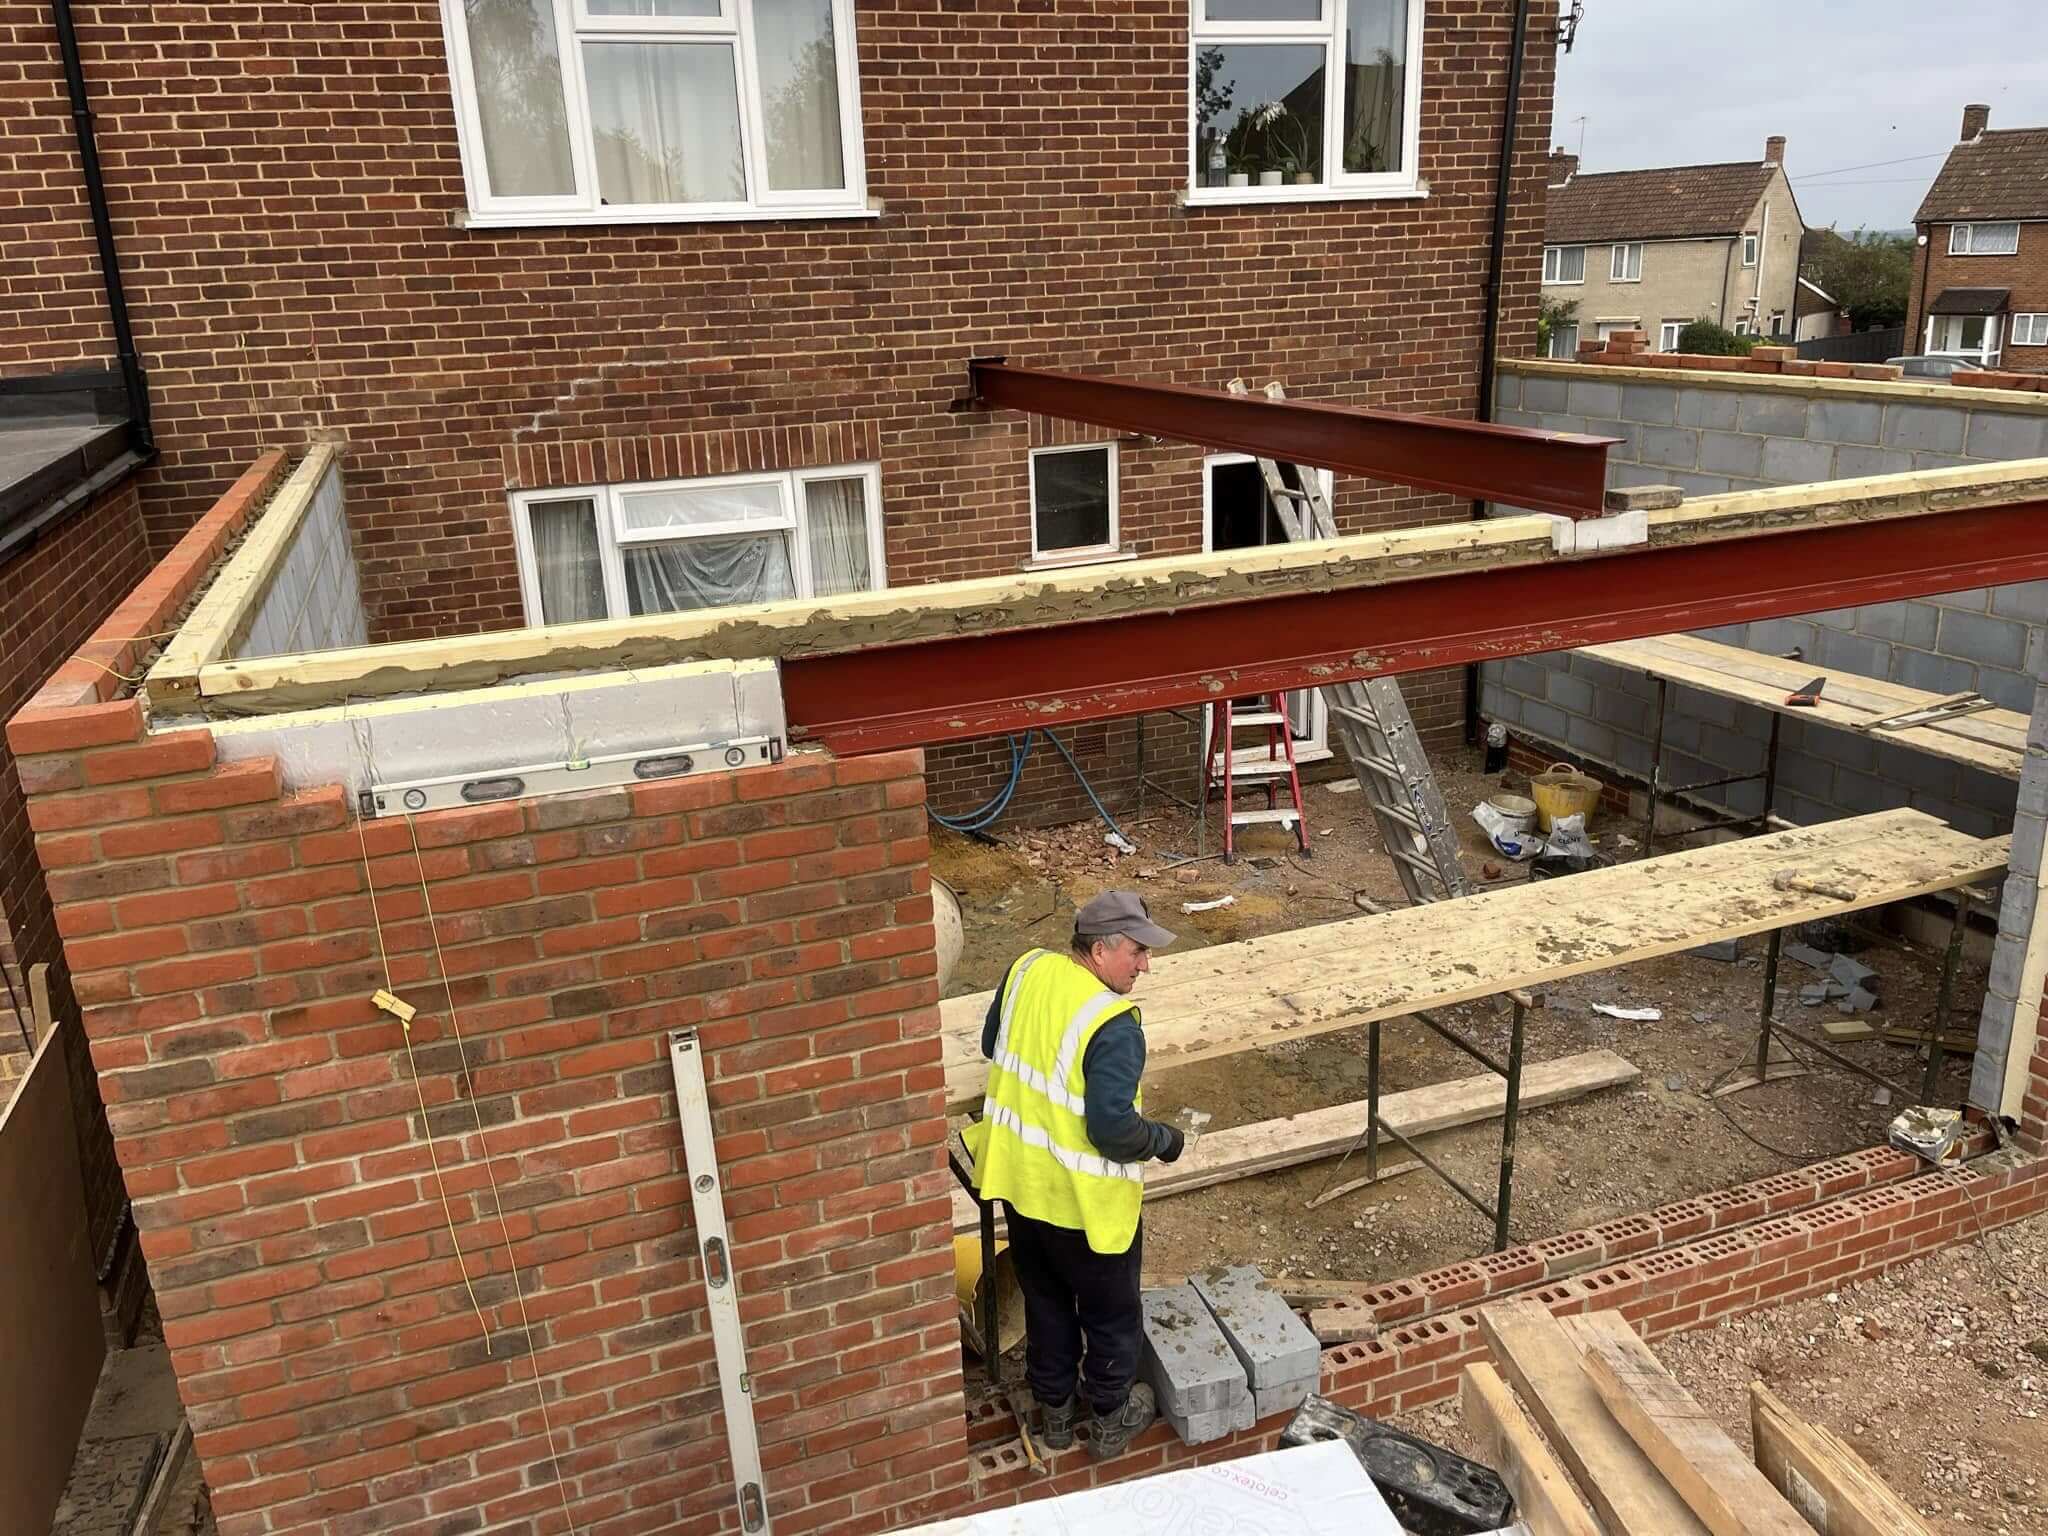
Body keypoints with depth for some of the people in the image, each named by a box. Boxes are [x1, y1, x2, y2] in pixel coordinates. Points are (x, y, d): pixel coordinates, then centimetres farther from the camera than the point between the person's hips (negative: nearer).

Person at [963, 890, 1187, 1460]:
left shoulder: (1027, 970, -7)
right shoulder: (1113, 1027, -28)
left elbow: (992, 1045, 9)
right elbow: (1114, 1131, -28)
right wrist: (1166, 1140, -9)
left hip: (1021, 1180, 6)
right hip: (1084, 1198, -6)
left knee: (1045, 1299, 26)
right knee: (1110, 1311, 19)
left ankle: (1054, 1411, 42)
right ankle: (1111, 1418, 38)